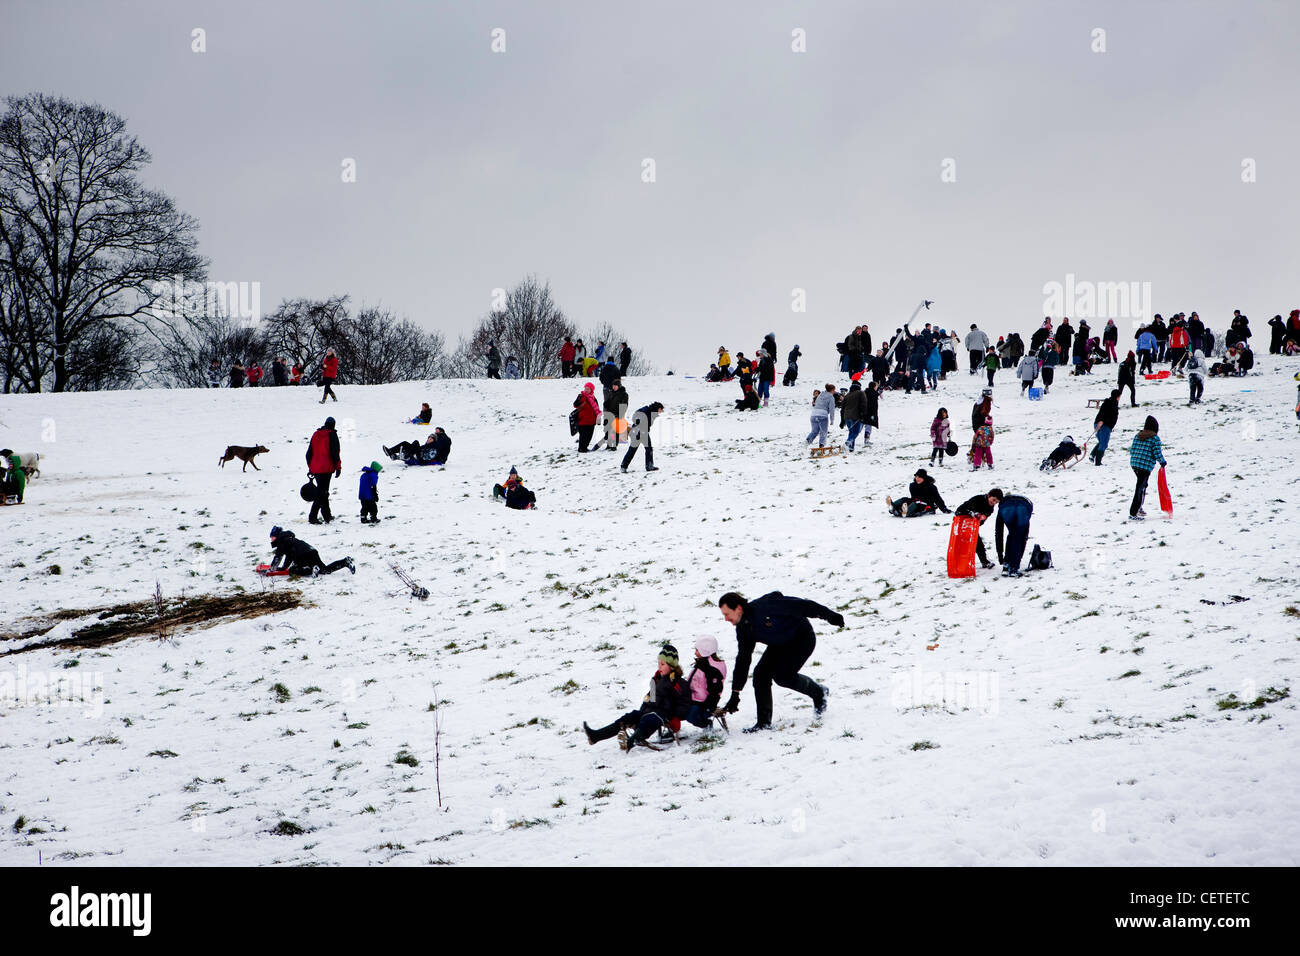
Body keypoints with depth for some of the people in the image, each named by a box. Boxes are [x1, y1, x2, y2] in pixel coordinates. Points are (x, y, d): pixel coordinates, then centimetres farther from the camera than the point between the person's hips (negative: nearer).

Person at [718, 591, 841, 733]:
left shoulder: (764, 606, -30)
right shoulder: (743, 629, -4)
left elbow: (799, 606, -27)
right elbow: (742, 660, 2)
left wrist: (829, 615, -24)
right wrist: (735, 695, 1)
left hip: (803, 638, -8)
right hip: (780, 645, 8)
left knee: (782, 676, -19)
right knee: (761, 674, -9)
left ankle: (819, 692, 6)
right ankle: (764, 722, -4)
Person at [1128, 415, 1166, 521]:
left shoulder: (1137, 436, 10)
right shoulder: (1155, 438, -7)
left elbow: (1132, 450, 13)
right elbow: (1157, 453, -10)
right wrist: (1162, 461, 8)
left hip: (1134, 464, 6)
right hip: (1146, 466, -6)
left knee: (1142, 485, 24)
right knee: (1141, 488, -3)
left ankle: (1138, 508, 28)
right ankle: (1133, 514, -6)